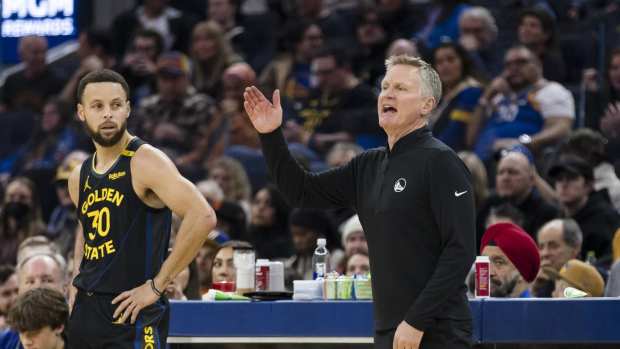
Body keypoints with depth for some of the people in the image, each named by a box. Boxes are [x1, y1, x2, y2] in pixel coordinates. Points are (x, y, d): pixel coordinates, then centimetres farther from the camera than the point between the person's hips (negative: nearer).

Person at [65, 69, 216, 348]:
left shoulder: (145, 163, -12)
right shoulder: (79, 178, 12)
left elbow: (203, 217, -24)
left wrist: (157, 285, -19)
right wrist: (77, 280, 16)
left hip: (131, 315, -7)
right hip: (85, 312, 7)